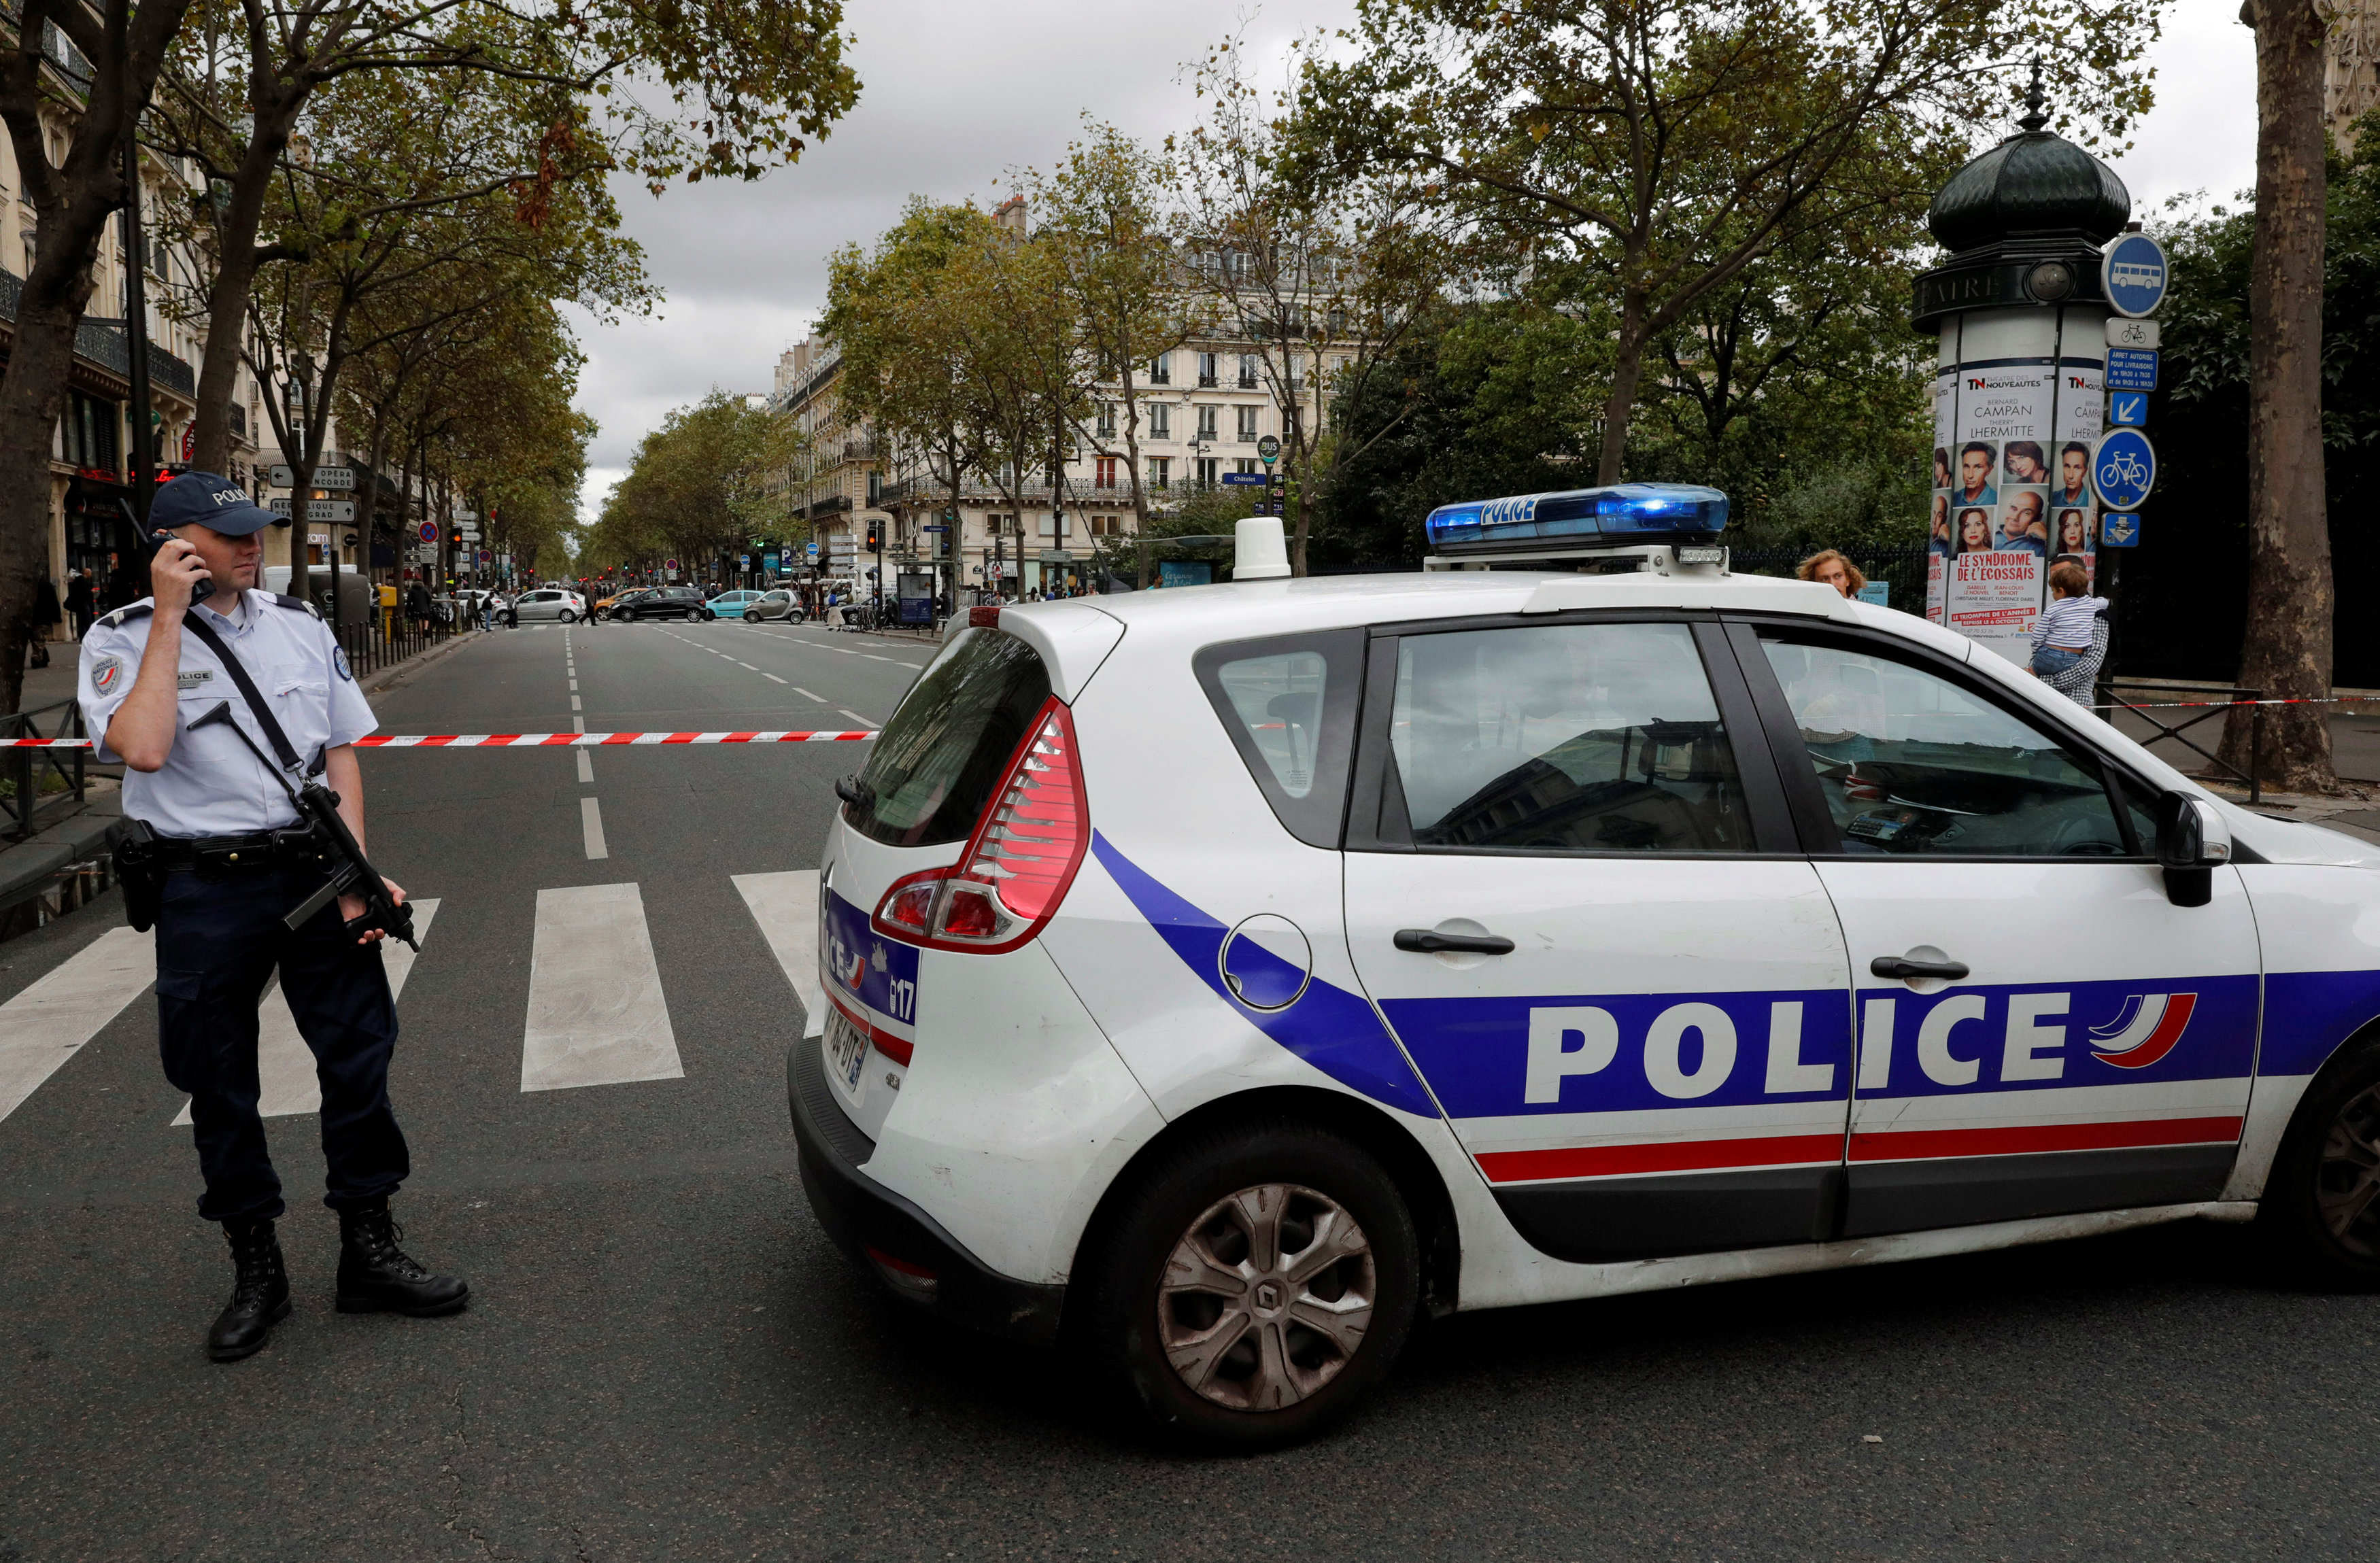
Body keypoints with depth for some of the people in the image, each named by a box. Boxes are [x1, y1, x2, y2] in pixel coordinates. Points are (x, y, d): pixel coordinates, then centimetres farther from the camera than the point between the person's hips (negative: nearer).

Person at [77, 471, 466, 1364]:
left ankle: (369, 1253, 18)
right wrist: (170, 618, -17)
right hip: (204, 893, -3)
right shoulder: (124, 640, -4)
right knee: (219, 1088, 8)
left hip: (310, 871, 3)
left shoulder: (299, 624, 7)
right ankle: (256, 1271, 24)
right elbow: (144, 749, -22)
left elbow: (341, 750, 8)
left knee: (358, 1057, 4)